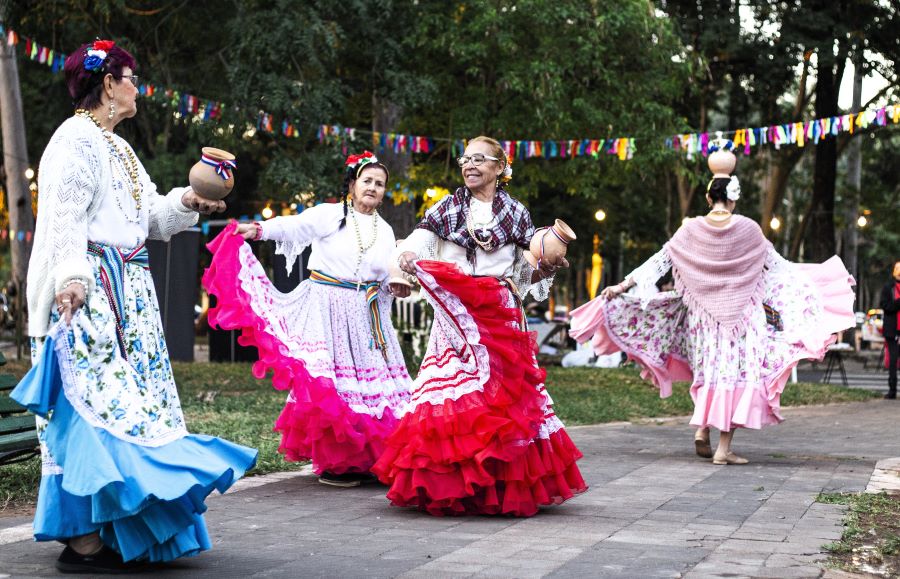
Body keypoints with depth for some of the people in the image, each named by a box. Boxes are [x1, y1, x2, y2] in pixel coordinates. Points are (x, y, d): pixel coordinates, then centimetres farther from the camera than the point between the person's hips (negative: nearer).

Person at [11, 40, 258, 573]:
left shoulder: (116, 147, 22)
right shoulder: (76, 139, -7)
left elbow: (150, 216, 23)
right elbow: (64, 216, -17)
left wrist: (186, 201, 7)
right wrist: (72, 276, -28)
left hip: (128, 292, 10)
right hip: (92, 290, -10)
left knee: (133, 400, 8)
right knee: (96, 402, -13)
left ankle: (107, 530, 12)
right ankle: (83, 541, -13)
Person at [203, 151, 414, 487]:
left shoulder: (384, 231, 16)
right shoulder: (330, 214, -2)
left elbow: (389, 277, 17)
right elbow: (295, 226, -16)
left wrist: (399, 285, -5)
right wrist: (260, 229, -33)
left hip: (366, 315, 5)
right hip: (327, 307, -5)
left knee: (368, 380, 2)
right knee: (328, 382, -8)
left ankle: (361, 459, 10)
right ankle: (332, 463, -1)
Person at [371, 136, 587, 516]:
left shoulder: (516, 214, 14)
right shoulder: (447, 208, 12)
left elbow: (527, 273, 15)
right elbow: (420, 239, -3)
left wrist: (544, 268, -6)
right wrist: (407, 255, -25)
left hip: (501, 317, 0)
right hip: (455, 313, 0)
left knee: (505, 395, -5)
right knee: (452, 393, -8)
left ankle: (508, 486, 2)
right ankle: (448, 487, -3)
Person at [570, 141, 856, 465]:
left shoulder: (691, 230, -3)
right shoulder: (748, 230, -5)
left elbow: (659, 262, -1)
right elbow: (777, 265, 5)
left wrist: (622, 285, 5)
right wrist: (811, 281, 19)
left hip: (703, 314, 2)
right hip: (741, 315, -2)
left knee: (709, 369, 19)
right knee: (737, 372, 0)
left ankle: (702, 428, 3)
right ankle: (724, 447, -4)